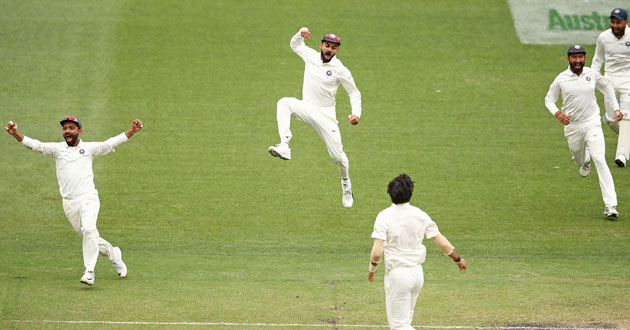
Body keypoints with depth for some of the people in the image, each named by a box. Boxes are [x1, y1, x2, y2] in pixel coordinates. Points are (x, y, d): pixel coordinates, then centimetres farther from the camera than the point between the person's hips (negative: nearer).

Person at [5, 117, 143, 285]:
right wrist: (15, 134, -18)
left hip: (88, 198, -3)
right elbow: (35, 145, -2)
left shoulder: (89, 148, 6)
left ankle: (89, 271, -25)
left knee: (89, 229, -26)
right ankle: (113, 254, 34)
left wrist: (132, 131, -18)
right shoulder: (57, 148, 9)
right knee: (89, 238, 8)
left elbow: (111, 143, -4)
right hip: (69, 204, 3)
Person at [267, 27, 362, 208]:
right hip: (306, 109, 3)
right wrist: (301, 33, -1)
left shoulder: (340, 70, -8)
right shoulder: (311, 55, 3)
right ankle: (284, 147, -43)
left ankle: (346, 184, 28)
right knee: (284, 103, -30)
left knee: (337, 155, -5)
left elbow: (354, 92, 0)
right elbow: (295, 44, 22)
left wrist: (356, 113, -15)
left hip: (326, 114, -3)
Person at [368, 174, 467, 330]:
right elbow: (442, 242, 4)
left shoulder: (384, 216, -14)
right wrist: (458, 259, 21)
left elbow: (377, 252, -18)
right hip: (417, 273, 6)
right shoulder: (420, 215, -2)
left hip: (397, 275, -6)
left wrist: (372, 268, 2)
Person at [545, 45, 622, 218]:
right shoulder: (561, 79, -6)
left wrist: (616, 108, 12)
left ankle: (610, 205, -22)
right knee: (578, 157, 18)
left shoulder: (593, 75, -3)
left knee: (599, 160, -17)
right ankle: (585, 161, 61)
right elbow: (549, 99, 3)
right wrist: (558, 114, -16)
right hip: (572, 125, 1)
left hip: (592, 123, -1)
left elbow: (607, 87, 17)